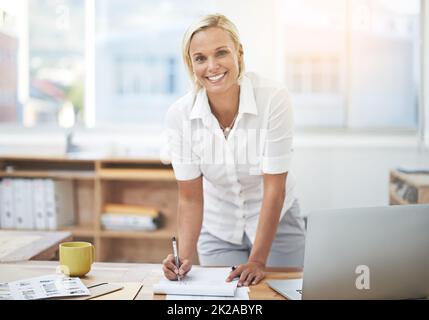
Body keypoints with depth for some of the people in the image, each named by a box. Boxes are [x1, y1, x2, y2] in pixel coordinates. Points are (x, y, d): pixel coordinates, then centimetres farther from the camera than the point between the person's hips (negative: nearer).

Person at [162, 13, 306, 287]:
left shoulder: (274, 98, -25)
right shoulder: (180, 114, -18)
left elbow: (274, 188, -22)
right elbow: (190, 198, -13)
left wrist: (258, 260, -22)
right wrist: (184, 257, -26)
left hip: (275, 223, -1)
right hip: (217, 230, 2)